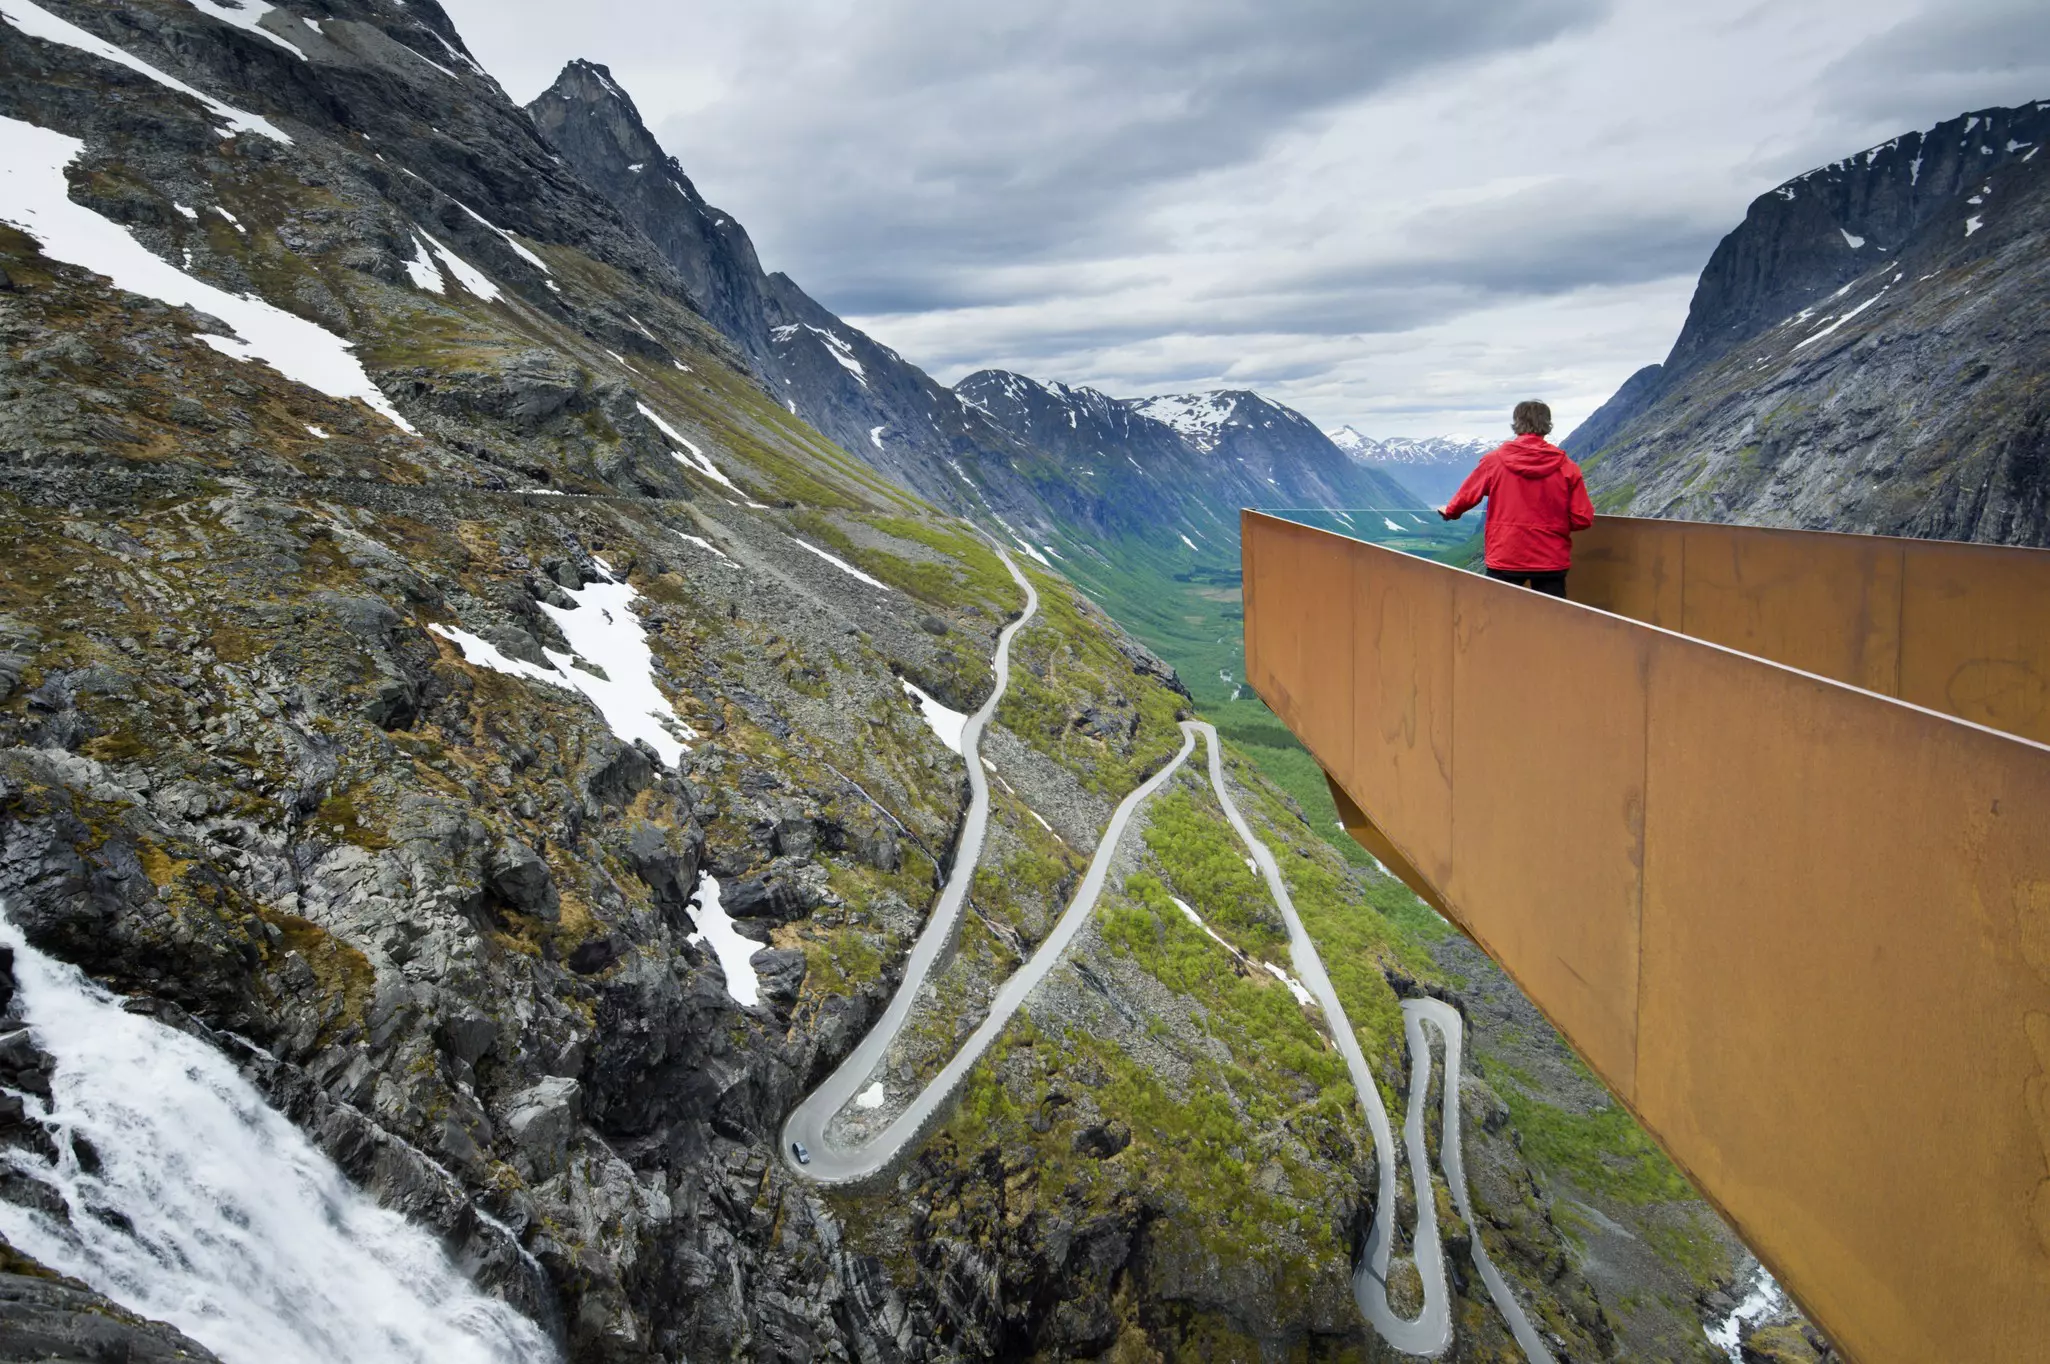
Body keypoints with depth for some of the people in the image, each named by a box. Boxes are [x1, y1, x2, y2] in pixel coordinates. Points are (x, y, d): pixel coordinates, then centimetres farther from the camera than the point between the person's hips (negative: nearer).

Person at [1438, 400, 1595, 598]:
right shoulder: (1566, 466, -3)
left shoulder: (1495, 460, -4)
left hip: (1505, 558, 0)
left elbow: (1466, 496, 10)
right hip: (1551, 560, 0)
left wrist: (1450, 511, 31)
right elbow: (1582, 519, -3)